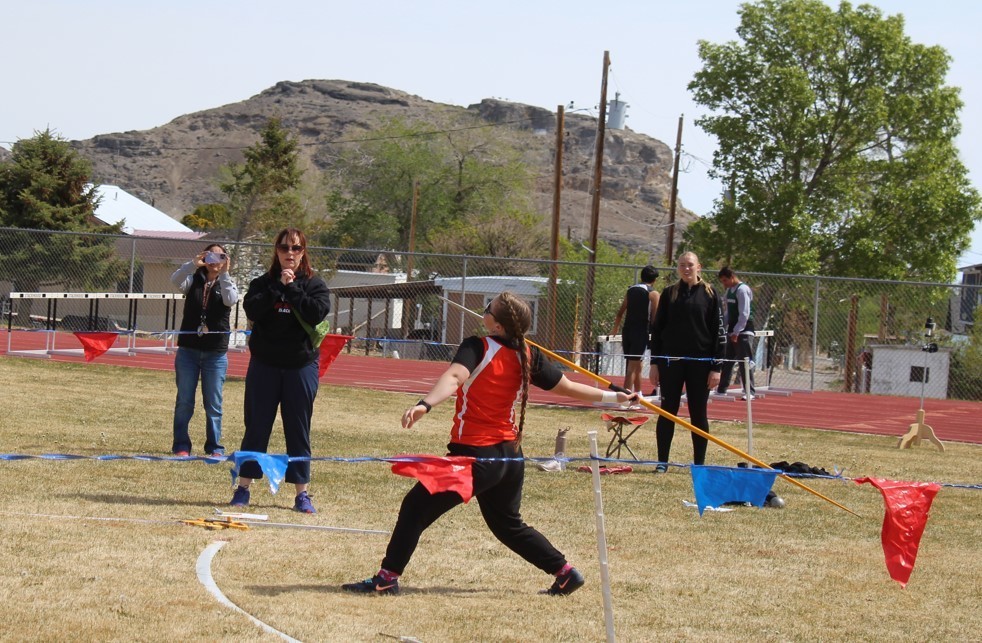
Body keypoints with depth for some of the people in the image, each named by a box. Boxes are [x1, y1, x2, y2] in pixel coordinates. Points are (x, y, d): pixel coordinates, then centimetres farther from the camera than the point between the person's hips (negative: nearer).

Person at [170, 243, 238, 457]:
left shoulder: (227, 284, 6)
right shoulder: (193, 281, 7)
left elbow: (231, 300, -16)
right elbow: (175, 280, -14)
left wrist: (224, 274, -21)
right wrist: (193, 264, -28)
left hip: (216, 353, -1)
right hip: (188, 349, 1)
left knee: (213, 404, 3)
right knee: (184, 402, 3)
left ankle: (214, 447, 10)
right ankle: (181, 446, 9)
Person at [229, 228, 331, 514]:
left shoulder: (314, 284, 2)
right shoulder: (263, 283, 5)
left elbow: (316, 313, -15)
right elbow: (252, 310, -13)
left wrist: (291, 288, -13)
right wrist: (278, 287, -16)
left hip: (301, 365, -1)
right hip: (264, 365, 1)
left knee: (298, 430, 4)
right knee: (256, 428, 3)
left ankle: (302, 493, 9)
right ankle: (243, 488, 9)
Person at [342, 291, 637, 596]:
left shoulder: (477, 348, -14)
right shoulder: (528, 356, 3)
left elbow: (454, 377, -33)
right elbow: (568, 387, 11)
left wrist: (424, 405, -48)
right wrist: (611, 397, 25)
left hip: (475, 454, -7)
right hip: (511, 456, 7)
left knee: (416, 506, 0)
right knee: (508, 524, 27)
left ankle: (387, 578, -4)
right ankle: (565, 572, 25)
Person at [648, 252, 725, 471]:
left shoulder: (709, 294, 2)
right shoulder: (669, 294, 6)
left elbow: (718, 332, 0)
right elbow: (657, 329, 8)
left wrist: (716, 367, -5)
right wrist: (654, 363, 2)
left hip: (700, 362, -1)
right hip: (671, 361, 1)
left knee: (698, 414, 5)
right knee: (667, 412, 3)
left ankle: (699, 463, 12)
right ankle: (662, 461, 9)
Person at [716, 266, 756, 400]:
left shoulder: (742, 290, -12)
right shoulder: (729, 291, 14)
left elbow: (744, 313, -18)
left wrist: (736, 332, -20)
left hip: (743, 332, -9)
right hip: (732, 332, 9)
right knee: (726, 362, 10)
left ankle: (749, 392, -4)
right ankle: (721, 390, 17)